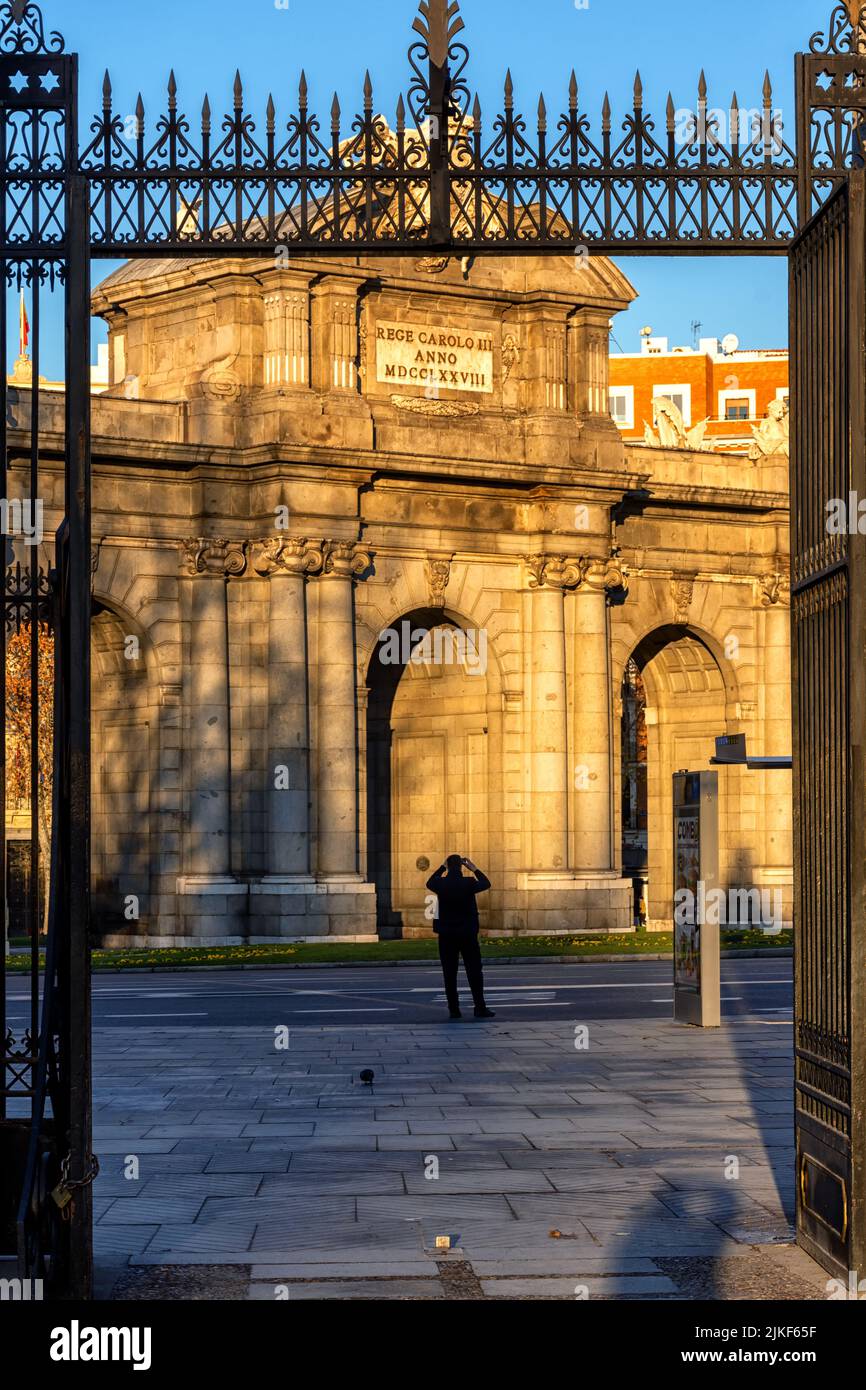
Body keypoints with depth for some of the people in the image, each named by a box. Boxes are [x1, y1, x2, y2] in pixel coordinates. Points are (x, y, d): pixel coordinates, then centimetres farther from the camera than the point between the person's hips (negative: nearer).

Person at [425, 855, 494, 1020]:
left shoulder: (441, 884, -6)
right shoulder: (469, 883, -10)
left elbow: (429, 883, 18)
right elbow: (486, 884, 10)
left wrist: (442, 868, 23)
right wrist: (473, 869, 15)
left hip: (446, 935, 1)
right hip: (468, 933, -1)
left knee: (450, 974, 5)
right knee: (474, 972, 4)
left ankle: (454, 1009, 2)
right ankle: (480, 1008, 1)